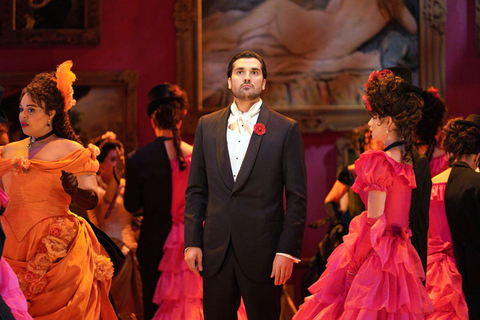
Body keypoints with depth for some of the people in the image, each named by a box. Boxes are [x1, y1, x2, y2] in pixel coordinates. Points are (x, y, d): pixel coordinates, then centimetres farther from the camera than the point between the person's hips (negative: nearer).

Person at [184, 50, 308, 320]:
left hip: (262, 252, -3)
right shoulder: (207, 125, 10)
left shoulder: (286, 129, 0)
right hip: (215, 251, 3)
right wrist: (192, 242, 3)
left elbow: (297, 197, -2)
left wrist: (287, 250, -9)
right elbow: (196, 190, 11)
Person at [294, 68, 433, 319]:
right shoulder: (408, 164, 8)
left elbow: (374, 223, -16)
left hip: (374, 258, -8)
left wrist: (352, 266, -11)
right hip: (400, 256, 8)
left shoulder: (378, 162, -14)